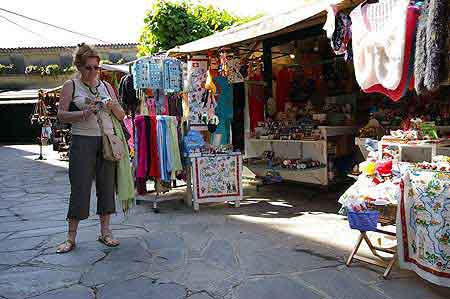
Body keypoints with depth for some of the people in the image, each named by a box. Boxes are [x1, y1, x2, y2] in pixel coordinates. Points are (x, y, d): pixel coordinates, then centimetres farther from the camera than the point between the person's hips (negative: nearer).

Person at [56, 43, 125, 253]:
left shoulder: (106, 86, 13)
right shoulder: (71, 86, 4)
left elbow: (121, 116, 13)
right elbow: (61, 115, -4)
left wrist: (114, 106, -8)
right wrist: (83, 114, -19)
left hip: (107, 141, 3)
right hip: (82, 141, -3)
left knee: (107, 186, 6)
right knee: (79, 187, -1)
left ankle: (105, 232, 19)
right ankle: (71, 237, 12)